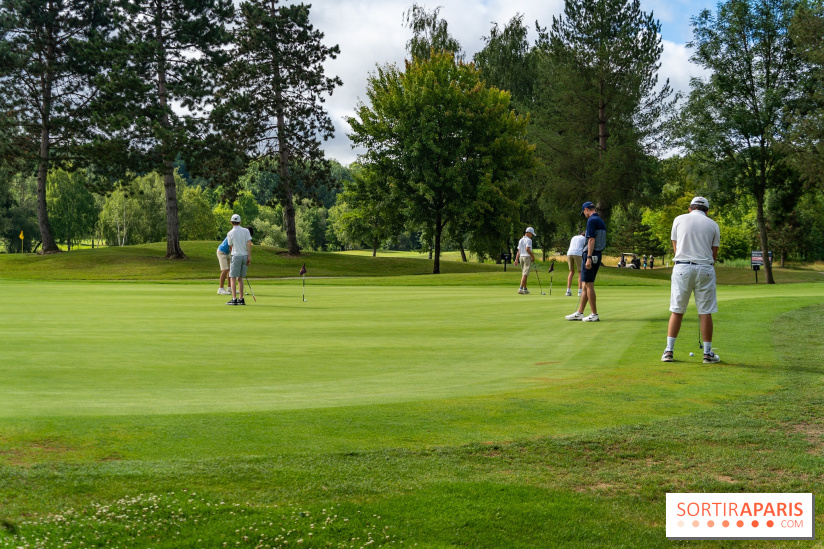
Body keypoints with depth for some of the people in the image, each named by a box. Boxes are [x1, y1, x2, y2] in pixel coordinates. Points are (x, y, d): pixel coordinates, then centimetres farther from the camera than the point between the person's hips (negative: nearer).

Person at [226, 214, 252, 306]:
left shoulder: (230, 233, -4)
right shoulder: (246, 231, 2)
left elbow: (230, 247, 8)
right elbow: (249, 244, -6)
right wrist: (249, 257, -4)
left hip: (236, 256, -4)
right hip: (245, 256, 4)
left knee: (233, 278, 0)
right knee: (240, 278, 13)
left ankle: (234, 299, -8)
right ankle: (241, 299, 9)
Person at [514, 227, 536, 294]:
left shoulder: (520, 240, 14)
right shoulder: (529, 240, -11)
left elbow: (518, 251, 12)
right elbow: (527, 249, -23)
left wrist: (516, 259, 9)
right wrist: (533, 256, -13)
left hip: (521, 257, 8)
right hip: (527, 257, -8)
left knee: (524, 274, 14)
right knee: (525, 274, -10)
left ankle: (525, 289, 18)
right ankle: (520, 288, -20)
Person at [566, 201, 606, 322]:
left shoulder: (591, 220, -13)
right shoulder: (601, 221, 16)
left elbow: (591, 240, -20)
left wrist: (589, 258, -23)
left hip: (591, 254, -9)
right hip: (598, 255, 9)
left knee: (589, 285, -5)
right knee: (586, 285, 11)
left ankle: (594, 314, -3)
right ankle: (579, 313, 15)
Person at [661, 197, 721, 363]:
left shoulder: (679, 219, 8)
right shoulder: (713, 225, 9)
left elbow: (675, 248, 11)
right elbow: (714, 254, 9)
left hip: (682, 267, 0)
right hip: (705, 268, 0)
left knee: (677, 311, 6)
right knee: (705, 312, 4)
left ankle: (669, 350, 5)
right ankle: (708, 353, 7)